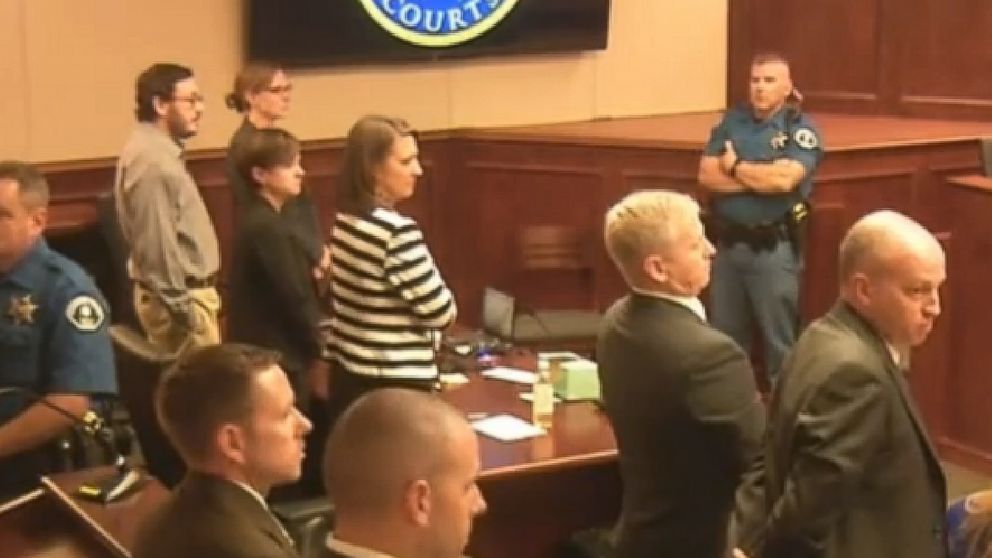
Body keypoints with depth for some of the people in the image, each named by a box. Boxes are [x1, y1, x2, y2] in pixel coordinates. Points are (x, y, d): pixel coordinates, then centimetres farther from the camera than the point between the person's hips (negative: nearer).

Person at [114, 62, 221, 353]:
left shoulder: (160, 150, 13)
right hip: (180, 296, -10)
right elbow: (158, 244, -24)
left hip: (184, 290, 10)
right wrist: (183, 310, -21)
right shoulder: (153, 160, -20)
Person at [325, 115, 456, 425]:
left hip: (348, 373, 9)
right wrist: (447, 305, 5)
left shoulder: (344, 221, 6)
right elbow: (439, 312, -15)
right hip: (394, 385, -9)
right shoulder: (397, 231, -20)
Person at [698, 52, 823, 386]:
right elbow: (707, 175, -3)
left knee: (779, 339, 4)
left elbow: (785, 179, -21)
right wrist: (762, 177, -13)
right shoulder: (731, 121, 7)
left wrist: (736, 167, -7)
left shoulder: (800, 129, -5)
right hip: (727, 244, 4)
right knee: (724, 337, 14)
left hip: (773, 248, -4)